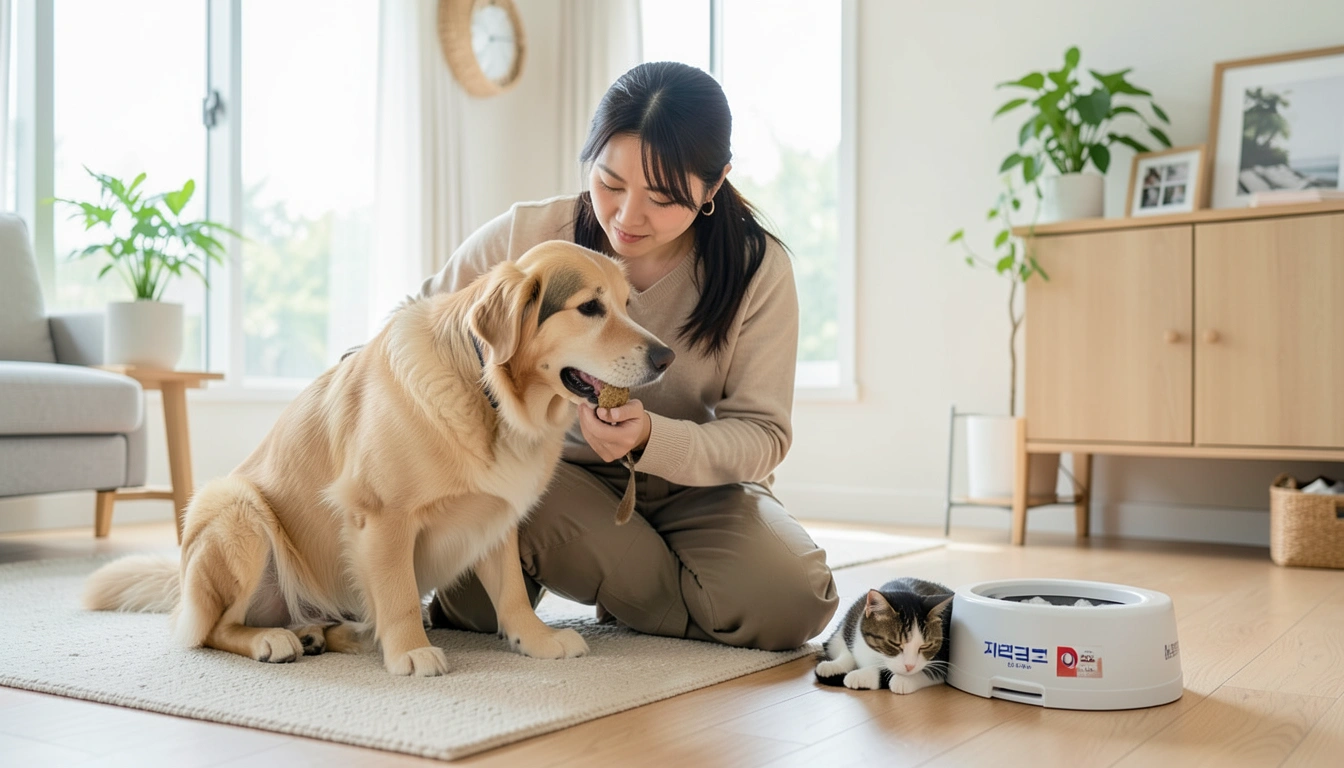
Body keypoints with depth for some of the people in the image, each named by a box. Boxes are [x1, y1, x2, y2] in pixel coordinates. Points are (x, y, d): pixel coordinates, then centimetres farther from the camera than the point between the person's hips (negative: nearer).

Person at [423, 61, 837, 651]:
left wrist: (650, 437, -32)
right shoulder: (524, 236, -13)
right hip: (556, 471, 0)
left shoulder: (756, 268, -12)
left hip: (696, 489, 1)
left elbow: (763, 434, -13)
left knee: (792, 601, -26)